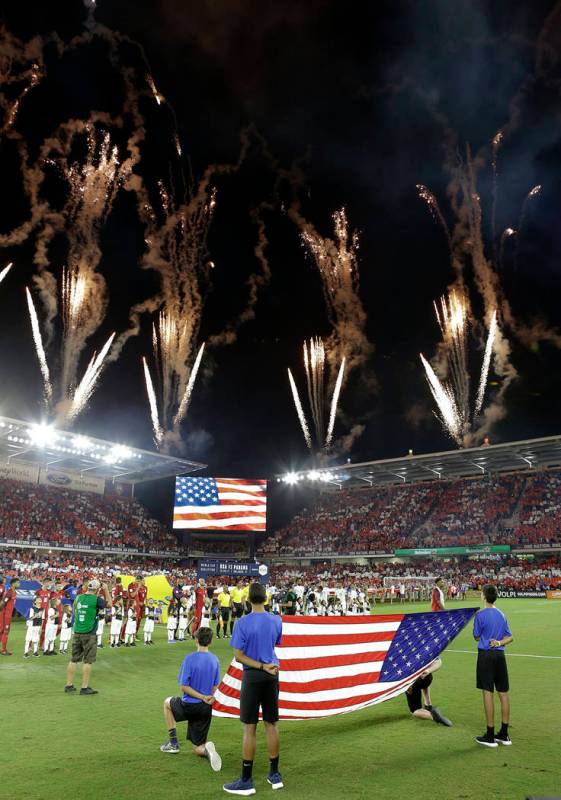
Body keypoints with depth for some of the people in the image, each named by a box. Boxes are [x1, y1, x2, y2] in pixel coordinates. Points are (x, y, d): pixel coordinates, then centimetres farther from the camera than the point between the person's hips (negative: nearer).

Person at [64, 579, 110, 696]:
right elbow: (109, 603, 3)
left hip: (77, 632, 6)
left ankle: (69, 685, 20)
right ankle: (85, 687, 5)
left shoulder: (78, 597, 4)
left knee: (74, 659, 13)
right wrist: (106, 590, 8)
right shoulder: (96, 599, -14)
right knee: (88, 661, 2)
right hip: (89, 634, -6)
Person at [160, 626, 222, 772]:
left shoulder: (189, 659, -15)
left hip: (189, 706, -4)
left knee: (167, 702, 30)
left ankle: (173, 742, 25)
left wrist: (203, 697, -14)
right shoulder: (215, 660, -1)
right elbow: (215, 687, 7)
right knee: (197, 748, 18)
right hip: (206, 709, 4)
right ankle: (207, 748, -17)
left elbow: (184, 687, -16)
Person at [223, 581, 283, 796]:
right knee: (271, 724, 14)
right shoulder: (276, 621, 0)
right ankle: (274, 775, 24)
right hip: (272, 675, 4)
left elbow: (238, 656, -14)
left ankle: (246, 781, 11)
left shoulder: (243, 623, -13)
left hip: (252, 676, -4)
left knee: (249, 728, 3)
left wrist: (262, 666, -13)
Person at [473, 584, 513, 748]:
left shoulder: (480, 614, -10)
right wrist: (499, 642, -3)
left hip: (486, 655, -6)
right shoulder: (501, 614, 9)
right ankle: (504, 734, 18)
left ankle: (490, 736, 2)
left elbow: (477, 637, -3)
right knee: (503, 693, 10)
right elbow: (509, 637, 10)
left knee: (488, 693, -2)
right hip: (500, 655, 6)